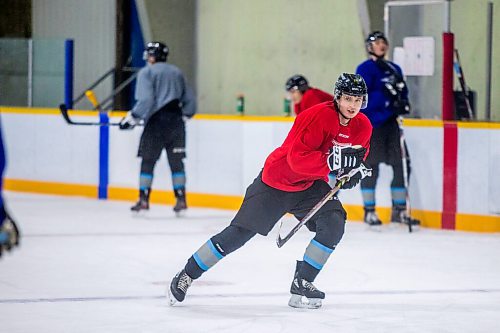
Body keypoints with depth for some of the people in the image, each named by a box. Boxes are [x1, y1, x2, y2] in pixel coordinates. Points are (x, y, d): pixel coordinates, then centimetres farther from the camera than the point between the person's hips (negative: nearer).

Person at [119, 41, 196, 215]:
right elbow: (189, 101, 16)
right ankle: (181, 199, 5)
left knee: (148, 161, 2)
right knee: (176, 161, 9)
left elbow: (145, 100, -15)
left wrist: (132, 118, -8)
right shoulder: (177, 73, 16)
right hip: (176, 123, 5)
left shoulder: (147, 72, -2)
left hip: (156, 121, -5)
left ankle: (143, 200, -2)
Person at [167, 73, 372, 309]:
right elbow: (297, 158, -34)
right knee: (238, 234, -3)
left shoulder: (363, 127, -7)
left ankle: (302, 283, -4)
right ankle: (186, 276, 11)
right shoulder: (318, 116, -29)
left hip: (311, 184, 6)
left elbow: (357, 154, 13)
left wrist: (353, 170, -8)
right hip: (276, 181, -6)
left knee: (333, 225, -18)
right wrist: (332, 161, -43)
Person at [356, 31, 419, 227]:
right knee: (371, 166, -3)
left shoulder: (394, 69, 18)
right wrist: (387, 100, -24)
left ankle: (399, 210, 10)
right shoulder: (365, 69, -4)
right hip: (371, 124, -6)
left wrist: (403, 104, -4)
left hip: (390, 123, 6)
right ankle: (369, 211, 4)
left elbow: (403, 93, 18)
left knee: (401, 164, 3)